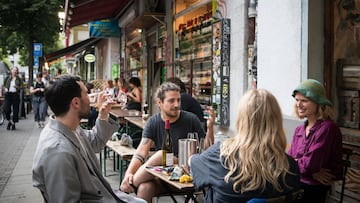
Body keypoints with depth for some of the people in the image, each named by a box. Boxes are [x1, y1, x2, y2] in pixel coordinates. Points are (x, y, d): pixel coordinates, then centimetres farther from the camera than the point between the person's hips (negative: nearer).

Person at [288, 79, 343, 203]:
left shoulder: (328, 128, -13)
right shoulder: (299, 130, 10)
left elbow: (310, 163, -19)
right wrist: (312, 171, -12)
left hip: (314, 190, -6)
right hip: (296, 185, 6)